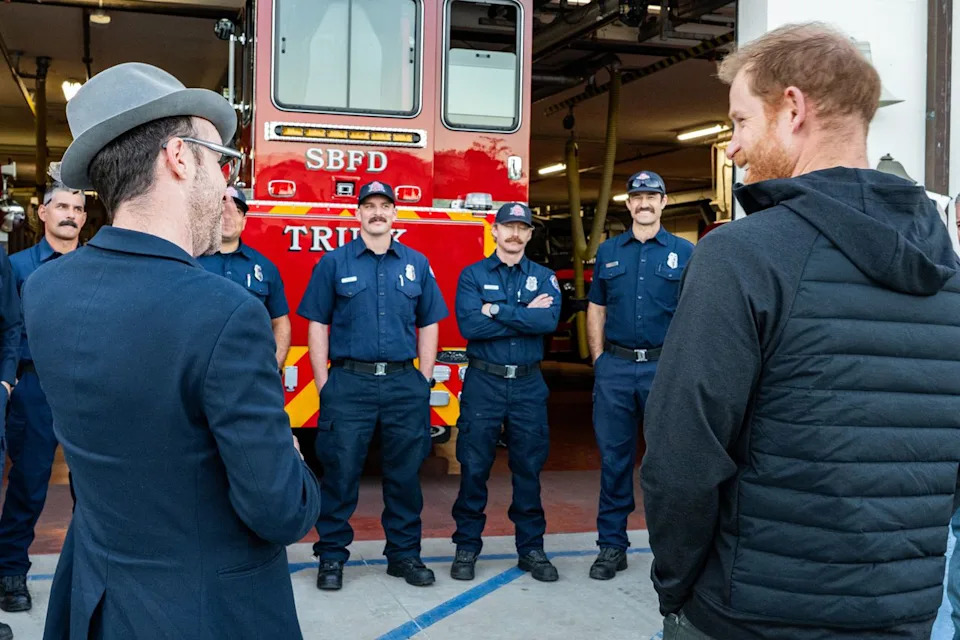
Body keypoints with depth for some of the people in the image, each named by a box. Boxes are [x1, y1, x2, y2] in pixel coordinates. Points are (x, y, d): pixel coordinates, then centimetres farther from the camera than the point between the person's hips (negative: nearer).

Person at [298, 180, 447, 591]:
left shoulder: (417, 264, 10)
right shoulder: (334, 263, 3)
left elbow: (428, 326, 12)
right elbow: (317, 325, 2)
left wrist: (423, 382, 5)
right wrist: (324, 386, -4)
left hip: (404, 384, 2)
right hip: (348, 383, -2)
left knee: (405, 473, 9)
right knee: (340, 473, 2)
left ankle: (404, 554, 21)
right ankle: (331, 556, 15)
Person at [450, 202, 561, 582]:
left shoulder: (544, 277, 7)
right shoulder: (473, 275, 2)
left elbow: (549, 321, -14)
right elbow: (469, 325, -15)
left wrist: (497, 311, -15)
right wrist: (526, 315, -12)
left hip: (528, 384, 2)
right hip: (483, 383, -1)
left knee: (529, 469, 8)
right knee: (474, 468, 3)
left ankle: (532, 548, 20)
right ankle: (467, 547, 16)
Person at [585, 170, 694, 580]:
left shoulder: (683, 253, 5)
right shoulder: (608, 252, 11)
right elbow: (596, 310, 13)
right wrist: (599, 360, 5)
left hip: (664, 366, -2)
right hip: (615, 367, 2)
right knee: (614, 458, 7)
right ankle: (612, 545, 16)